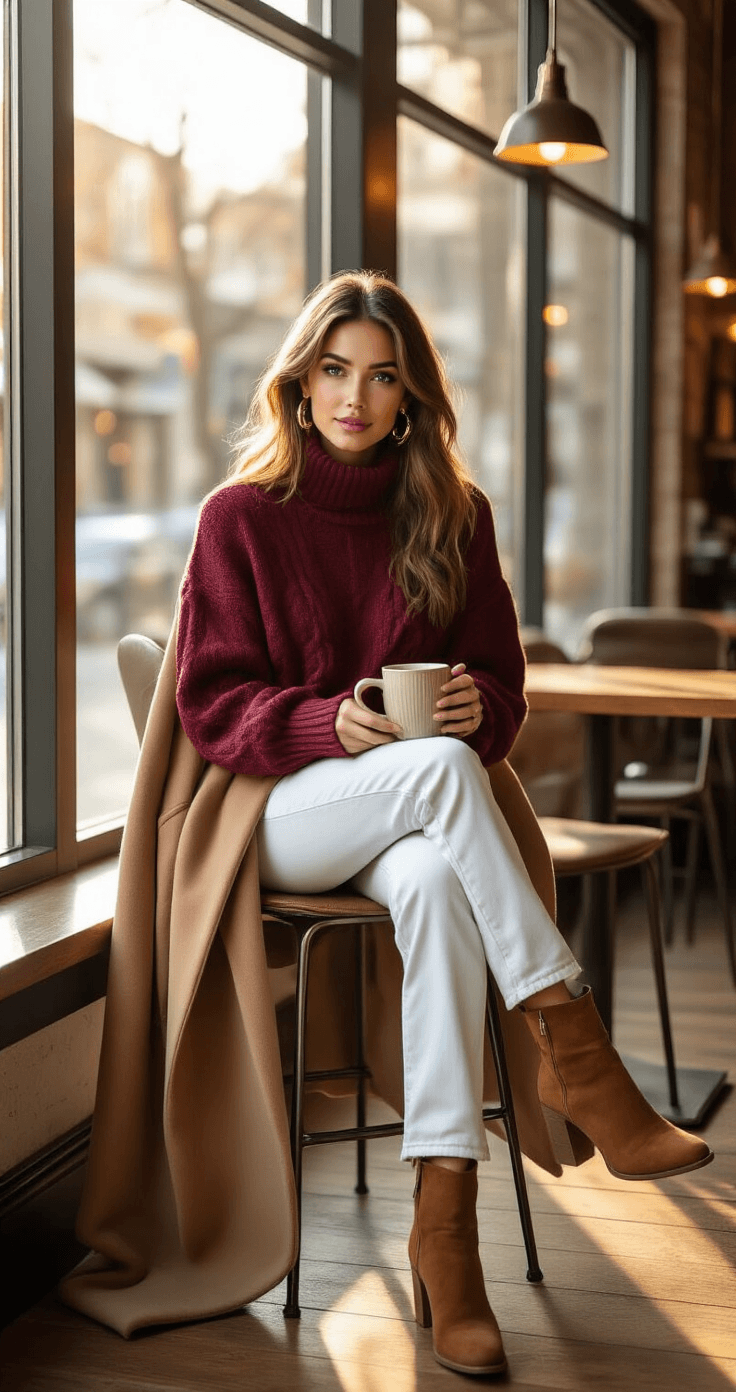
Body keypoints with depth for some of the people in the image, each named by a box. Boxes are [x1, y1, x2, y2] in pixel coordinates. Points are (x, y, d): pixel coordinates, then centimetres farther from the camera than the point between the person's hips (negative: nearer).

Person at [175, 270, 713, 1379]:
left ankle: (445, 1218, -35)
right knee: (439, 766, -36)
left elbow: (501, 686, 10)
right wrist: (329, 723, -22)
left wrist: (475, 705, -16)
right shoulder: (242, 517, 1)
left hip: (415, 821, 2)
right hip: (282, 811, -2)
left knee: (435, 883, -37)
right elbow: (211, 705, -3)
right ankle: (576, 1058, -35)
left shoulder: (455, 515, 9)